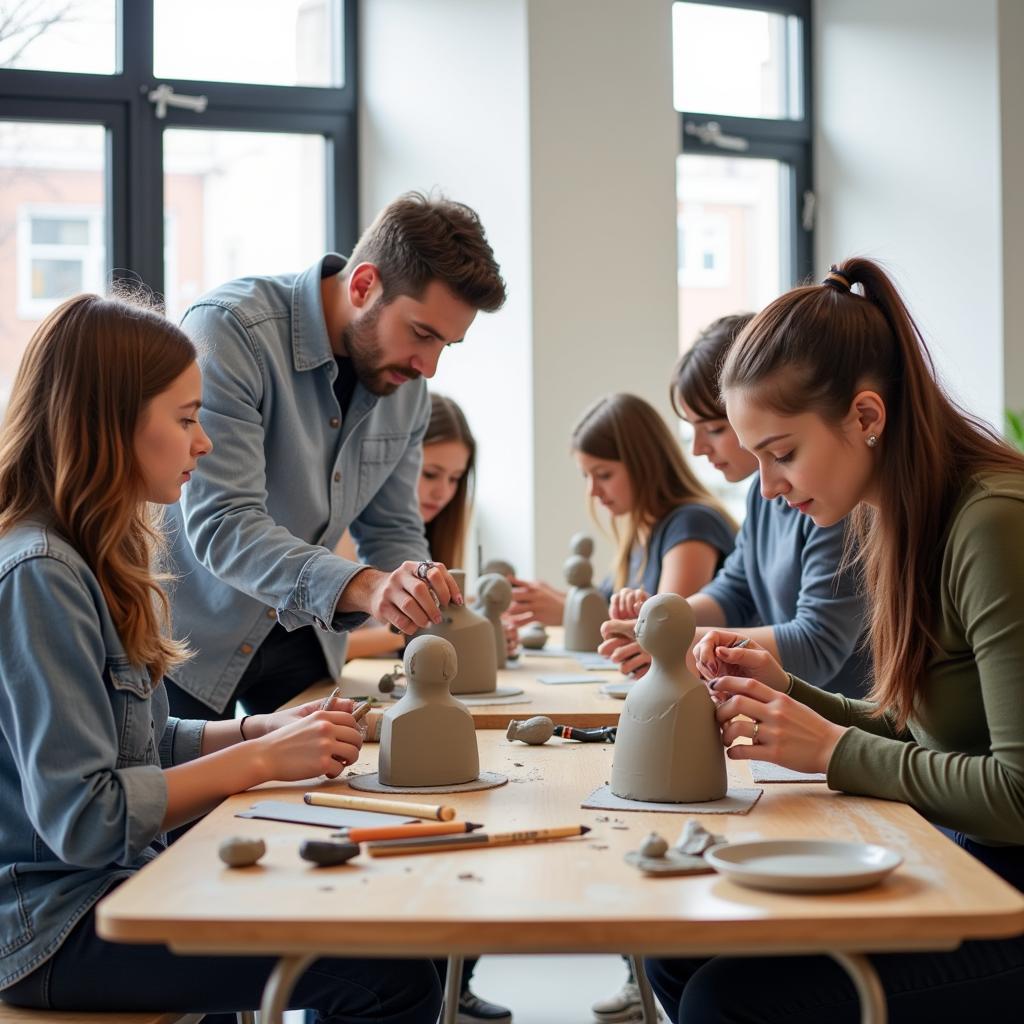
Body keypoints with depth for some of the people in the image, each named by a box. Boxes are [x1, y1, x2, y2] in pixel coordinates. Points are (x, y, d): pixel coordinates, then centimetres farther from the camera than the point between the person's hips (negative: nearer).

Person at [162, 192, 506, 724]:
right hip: (191, 631, -6)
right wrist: (362, 588, -45)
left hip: (300, 634, 6)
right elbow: (221, 524, -32)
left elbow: (392, 530, 7)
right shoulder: (229, 330, -24)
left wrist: (427, 609, -14)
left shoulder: (406, 382, -2)